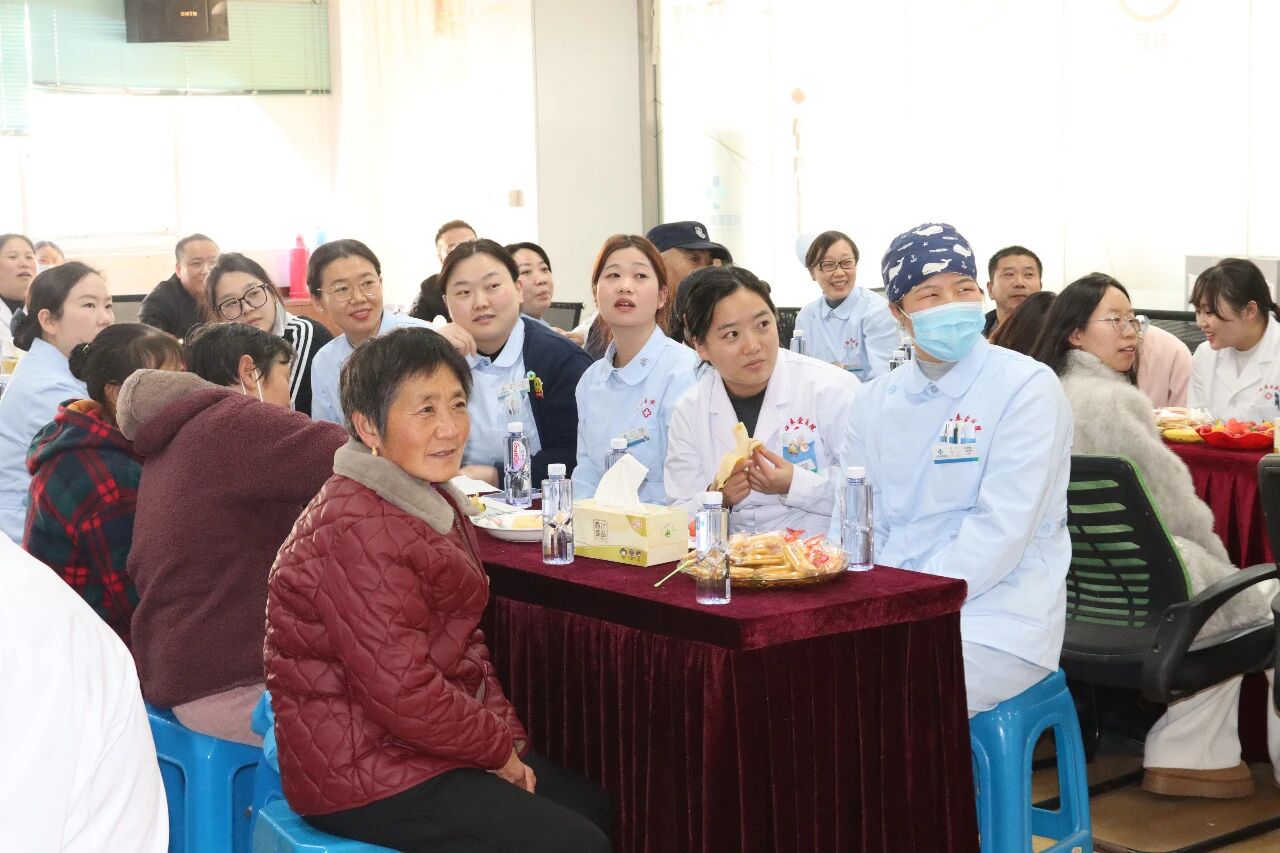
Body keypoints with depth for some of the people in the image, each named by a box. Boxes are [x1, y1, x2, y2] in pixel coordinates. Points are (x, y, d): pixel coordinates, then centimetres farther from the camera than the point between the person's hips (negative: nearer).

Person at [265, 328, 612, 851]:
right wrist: (499, 748, -12)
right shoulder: (356, 532, -25)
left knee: (592, 807, 17)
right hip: (362, 770, -10)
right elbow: (401, 693, -26)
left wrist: (506, 737, 0)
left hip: (422, 744, 10)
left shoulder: (433, 501, 8)